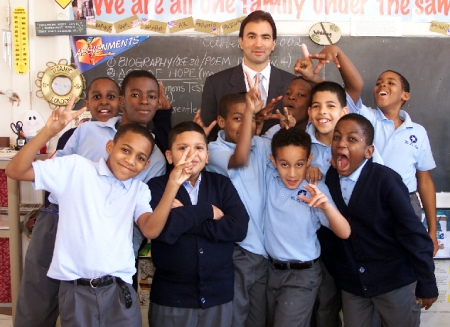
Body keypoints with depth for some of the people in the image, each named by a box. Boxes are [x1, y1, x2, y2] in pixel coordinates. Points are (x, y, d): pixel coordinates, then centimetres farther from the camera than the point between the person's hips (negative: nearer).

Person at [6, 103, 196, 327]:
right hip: (76, 290, -2)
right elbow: (15, 171, -5)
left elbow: (151, 230, -8)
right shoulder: (75, 168, 1)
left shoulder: (139, 190, 8)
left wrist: (172, 185, -18)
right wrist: (49, 132, -17)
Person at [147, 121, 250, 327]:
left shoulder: (222, 184, 4)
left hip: (219, 295, 3)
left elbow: (239, 228, -10)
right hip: (170, 298, -2)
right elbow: (163, 230, -20)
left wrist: (184, 216, -13)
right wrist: (207, 211, -12)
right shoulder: (156, 187, -3)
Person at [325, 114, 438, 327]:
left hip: (396, 283, -3)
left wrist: (427, 284, -11)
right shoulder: (329, 178, -5)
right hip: (350, 285, 4)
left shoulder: (386, 180, -18)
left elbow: (414, 233, -15)